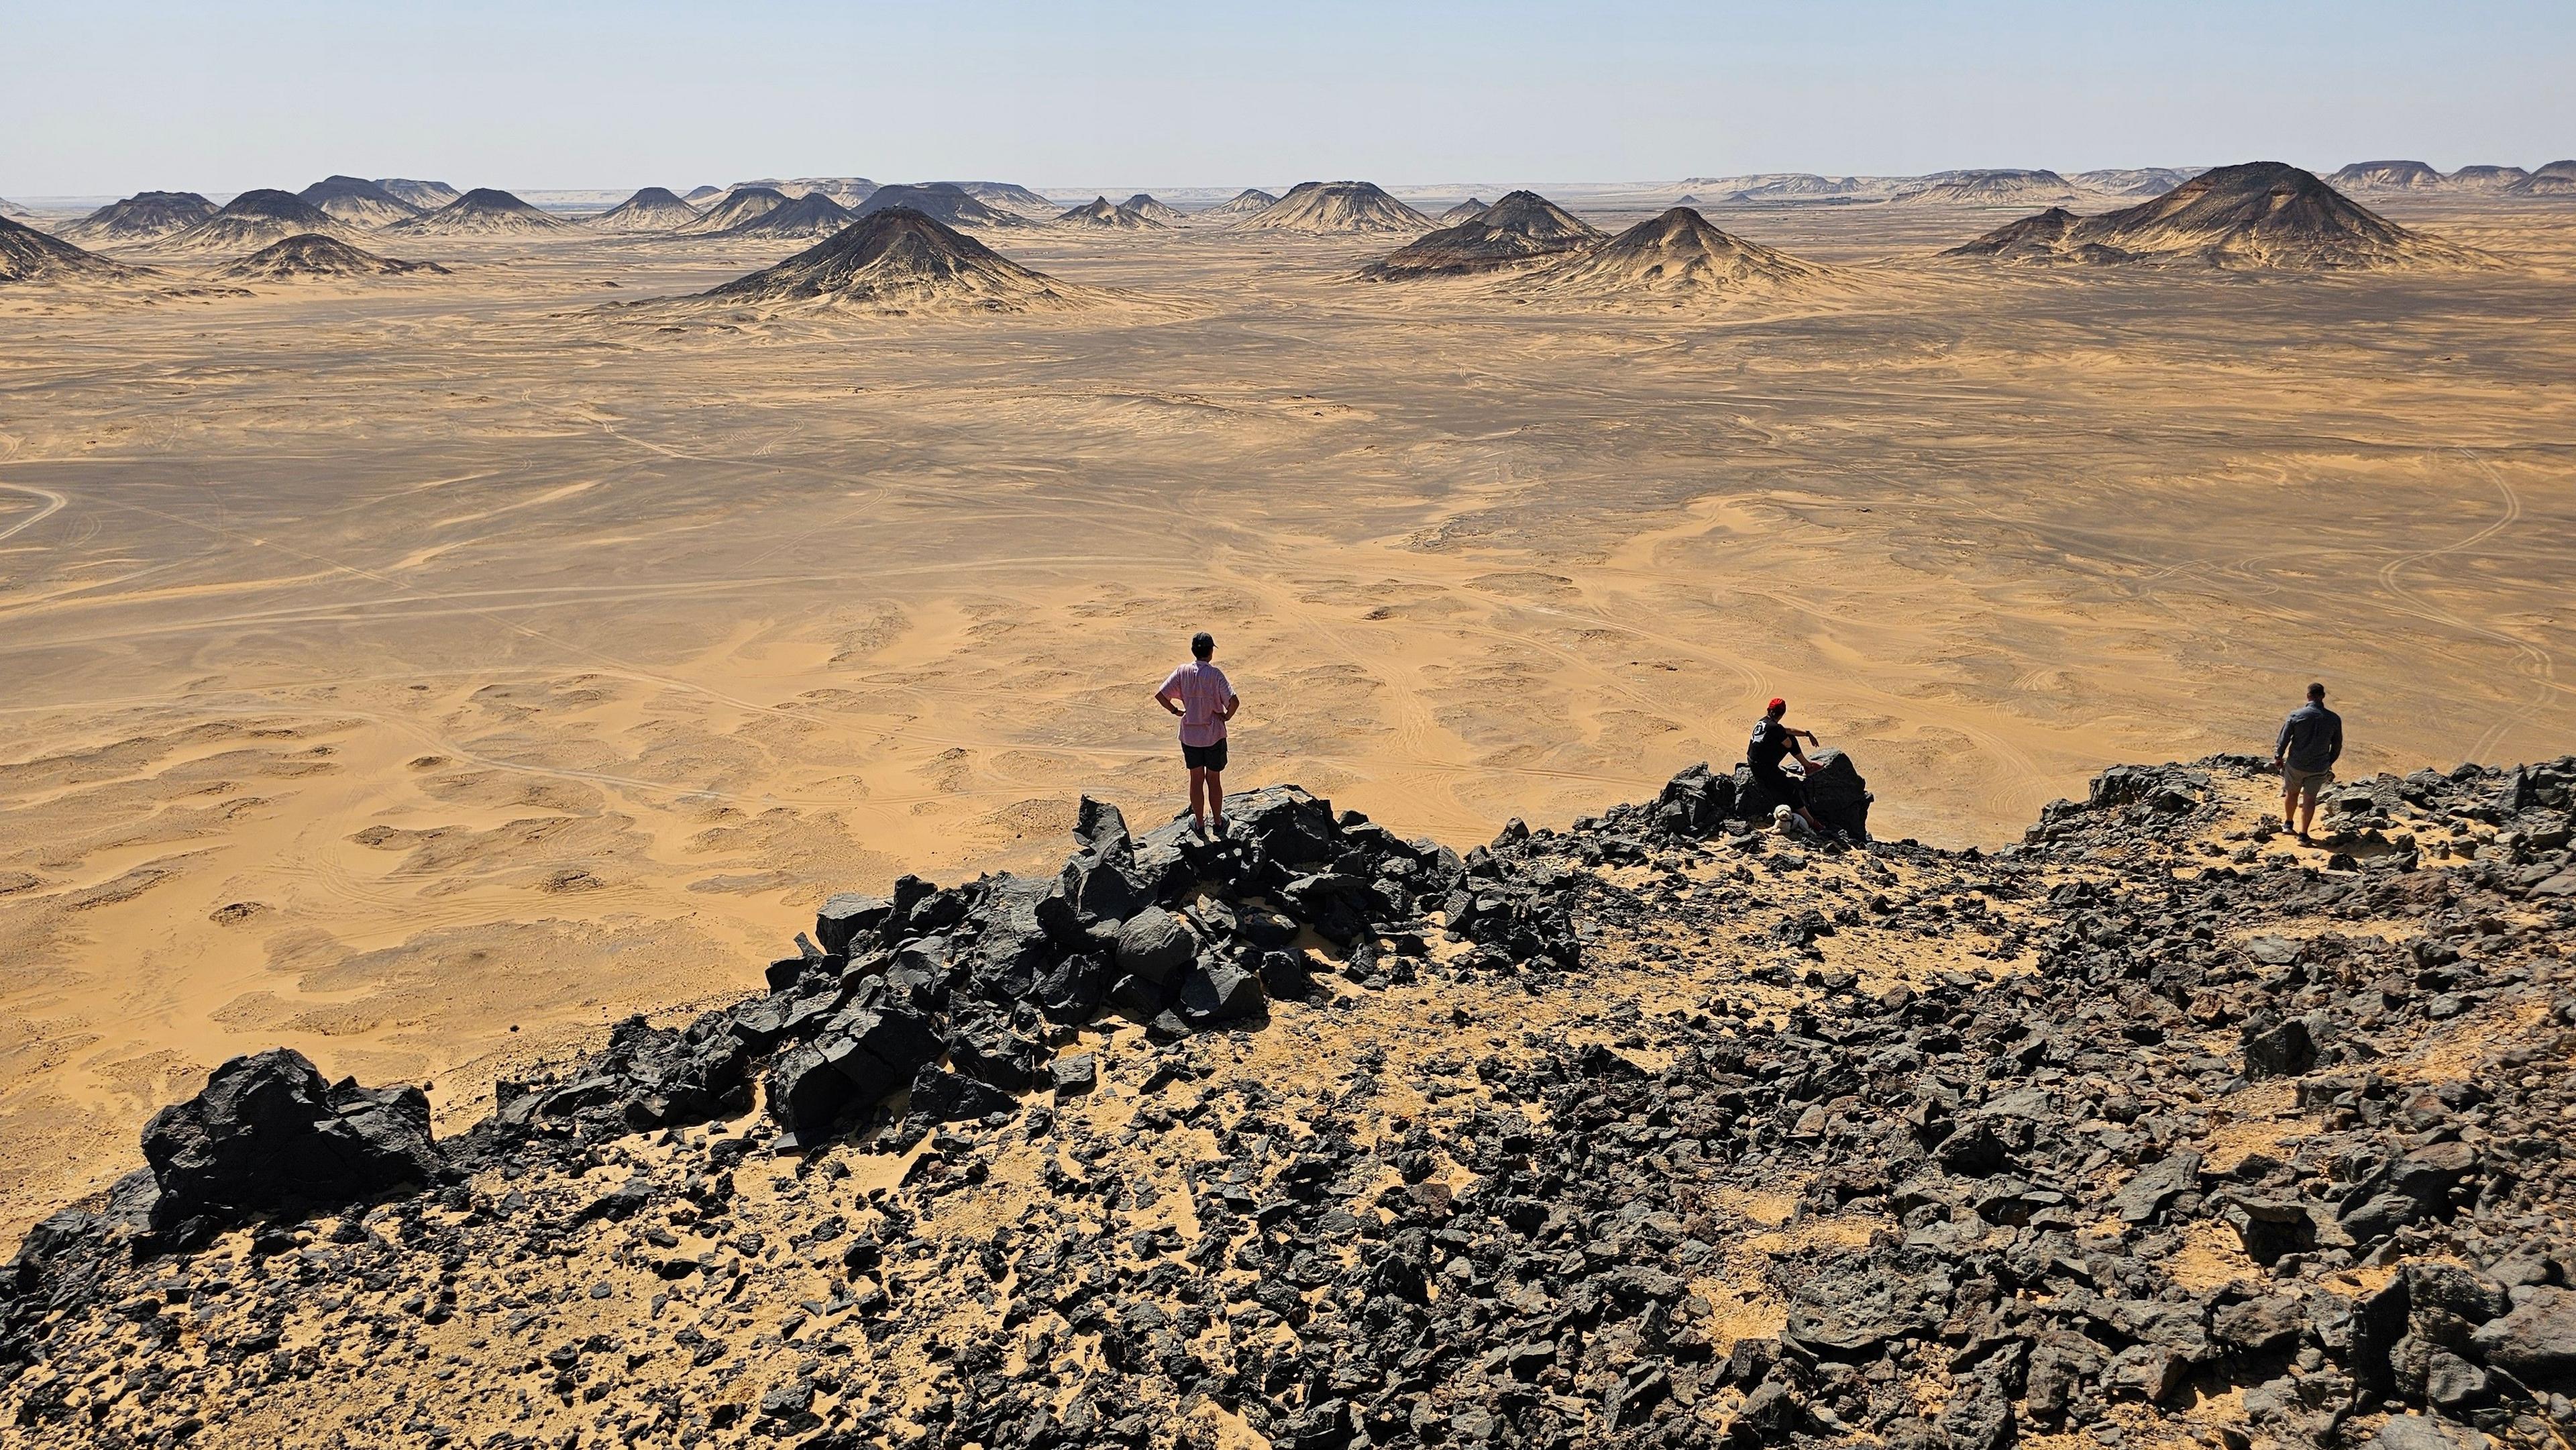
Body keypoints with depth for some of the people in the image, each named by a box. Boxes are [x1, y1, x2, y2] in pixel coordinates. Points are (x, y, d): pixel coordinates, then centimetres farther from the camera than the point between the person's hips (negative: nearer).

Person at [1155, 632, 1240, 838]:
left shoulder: (1182, 672, -7)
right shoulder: (1215, 674, -17)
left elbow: (1160, 695, -11)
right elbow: (1234, 701, -27)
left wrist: (1175, 711, 3)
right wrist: (1227, 716, -7)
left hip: (1189, 735, 2)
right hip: (1214, 735, -2)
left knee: (1196, 780, 16)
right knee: (1214, 781, 13)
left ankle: (1200, 824, 28)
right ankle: (1218, 823, 28)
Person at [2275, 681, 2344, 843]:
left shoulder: (2296, 715, -14)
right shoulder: (2334, 719, -7)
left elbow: (2284, 738, -6)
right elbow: (2337, 745, 4)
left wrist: (2278, 757, 10)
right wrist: (2329, 762, 21)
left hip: (2295, 764, -1)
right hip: (2319, 768, 1)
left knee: (2292, 793, 21)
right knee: (2309, 799, 8)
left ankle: (2288, 823, 37)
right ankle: (2303, 834, 7)